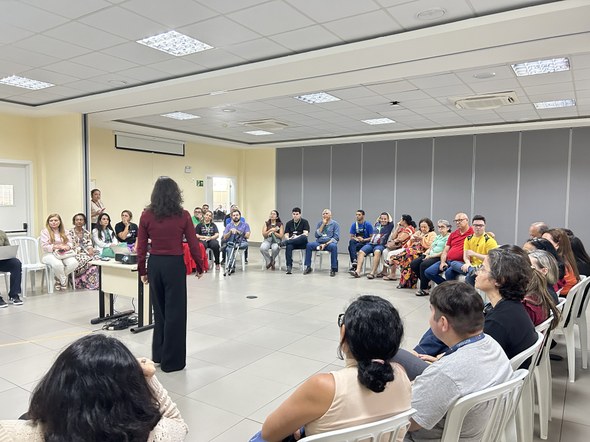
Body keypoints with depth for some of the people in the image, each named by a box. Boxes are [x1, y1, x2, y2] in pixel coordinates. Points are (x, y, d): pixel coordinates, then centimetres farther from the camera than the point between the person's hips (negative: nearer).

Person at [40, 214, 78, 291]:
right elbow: (44, 247, -5)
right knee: (57, 264, -39)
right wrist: (56, 247, -19)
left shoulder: (64, 231, 18)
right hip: (50, 254, -4)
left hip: (64, 253, 4)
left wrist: (67, 246, -11)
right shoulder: (45, 231, 4)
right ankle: (64, 282, -9)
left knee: (74, 263, -29)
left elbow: (70, 243, 13)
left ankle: (59, 279, -3)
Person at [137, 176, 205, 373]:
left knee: (159, 310, 19)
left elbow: (141, 247, 1)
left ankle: (158, 355, 31)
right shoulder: (183, 215, -7)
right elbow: (193, 244, -4)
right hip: (175, 265, -3)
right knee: (175, 312, 5)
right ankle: (172, 360, 14)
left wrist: (142, 271, 11)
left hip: (155, 264, 4)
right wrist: (200, 267, 9)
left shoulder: (146, 215, -1)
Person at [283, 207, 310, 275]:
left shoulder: (305, 222, 5)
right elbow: (286, 235, 9)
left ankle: (283, 243, -39)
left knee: (304, 237, -38)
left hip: (301, 243, -2)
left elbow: (305, 234, -8)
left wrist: (297, 237, -25)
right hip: (291, 242, 2)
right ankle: (289, 266, -41)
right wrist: (288, 238, -15)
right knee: (288, 246, -36)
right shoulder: (289, 223, 16)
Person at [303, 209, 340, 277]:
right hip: (319, 242, 3)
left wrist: (325, 244, -17)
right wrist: (323, 224, -4)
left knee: (333, 246, -38)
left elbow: (336, 238, -6)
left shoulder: (335, 224, 2)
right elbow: (316, 235, 1)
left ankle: (333, 269, -28)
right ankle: (308, 267, -15)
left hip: (329, 243, -3)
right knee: (308, 245, -24)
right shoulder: (320, 223, 13)